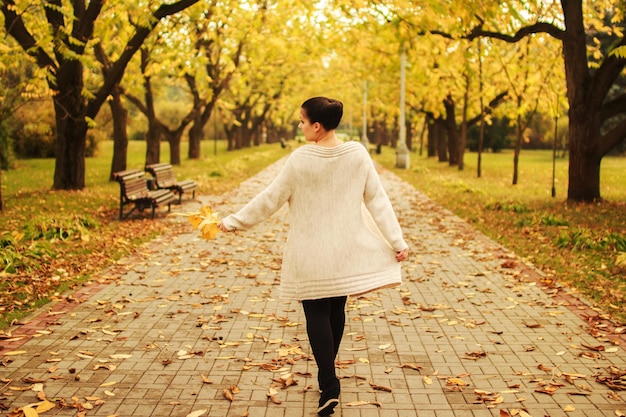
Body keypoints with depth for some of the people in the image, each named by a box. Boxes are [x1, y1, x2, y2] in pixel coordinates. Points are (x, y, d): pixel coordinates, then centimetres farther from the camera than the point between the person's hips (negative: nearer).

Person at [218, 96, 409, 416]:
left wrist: (234, 221, 3)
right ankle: (327, 374, 33)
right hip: (345, 250, 4)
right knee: (336, 310, 17)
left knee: (317, 315, 3)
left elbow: (270, 199, -9)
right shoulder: (358, 154, -5)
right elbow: (377, 201, -4)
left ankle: (328, 386, -3)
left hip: (311, 254, -4)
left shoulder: (301, 159, -14)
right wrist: (397, 241, 1)